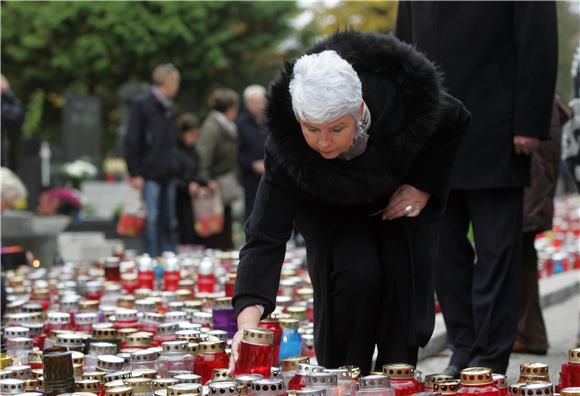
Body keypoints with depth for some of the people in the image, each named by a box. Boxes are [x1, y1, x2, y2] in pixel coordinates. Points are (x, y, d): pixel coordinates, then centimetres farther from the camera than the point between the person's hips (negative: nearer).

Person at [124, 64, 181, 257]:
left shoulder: (169, 107, 16)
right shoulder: (142, 105, -7)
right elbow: (132, 141, -9)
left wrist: (175, 167, 12)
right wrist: (135, 173, -13)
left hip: (168, 174, 7)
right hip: (150, 174, -7)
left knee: (168, 220, 10)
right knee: (152, 219, -5)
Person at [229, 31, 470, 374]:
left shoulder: (405, 98, -38)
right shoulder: (287, 151, -38)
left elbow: (456, 123, -14)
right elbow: (265, 238, -38)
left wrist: (425, 185, -19)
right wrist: (249, 317, -51)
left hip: (401, 193, 1)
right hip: (329, 208, -1)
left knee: (406, 277, -14)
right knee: (357, 275, -23)